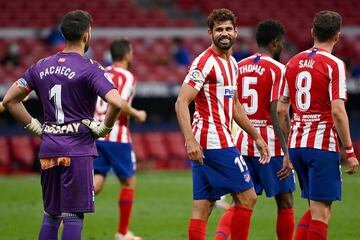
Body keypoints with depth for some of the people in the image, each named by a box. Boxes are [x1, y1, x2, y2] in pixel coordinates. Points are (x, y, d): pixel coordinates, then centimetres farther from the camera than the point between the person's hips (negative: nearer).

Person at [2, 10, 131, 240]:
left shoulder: (41, 66, 10)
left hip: (48, 149, 6)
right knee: (73, 216, -3)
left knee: (50, 215, 14)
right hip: (78, 150, -6)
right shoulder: (90, 68, -9)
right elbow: (117, 103, -23)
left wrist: (35, 127, 13)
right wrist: (104, 128, -6)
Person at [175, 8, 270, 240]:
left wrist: (257, 137, 29)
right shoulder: (205, 62, -12)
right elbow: (181, 102, -19)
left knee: (202, 208, 5)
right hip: (216, 143, -9)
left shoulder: (232, 63, 17)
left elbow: (234, 106, 29)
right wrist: (190, 140, -28)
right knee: (247, 197, -4)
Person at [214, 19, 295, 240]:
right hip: (270, 146, -5)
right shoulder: (277, 69, -9)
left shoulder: (238, 67, 9)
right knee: (285, 202, 8)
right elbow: (276, 112, -17)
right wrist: (287, 154, -19)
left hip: (242, 143, 5)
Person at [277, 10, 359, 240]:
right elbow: (338, 112, -16)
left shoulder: (293, 62, 10)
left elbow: (281, 110, 13)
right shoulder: (334, 65, -9)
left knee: (317, 208, 16)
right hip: (323, 144, -6)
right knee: (321, 211, -3)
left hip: (296, 145, 7)